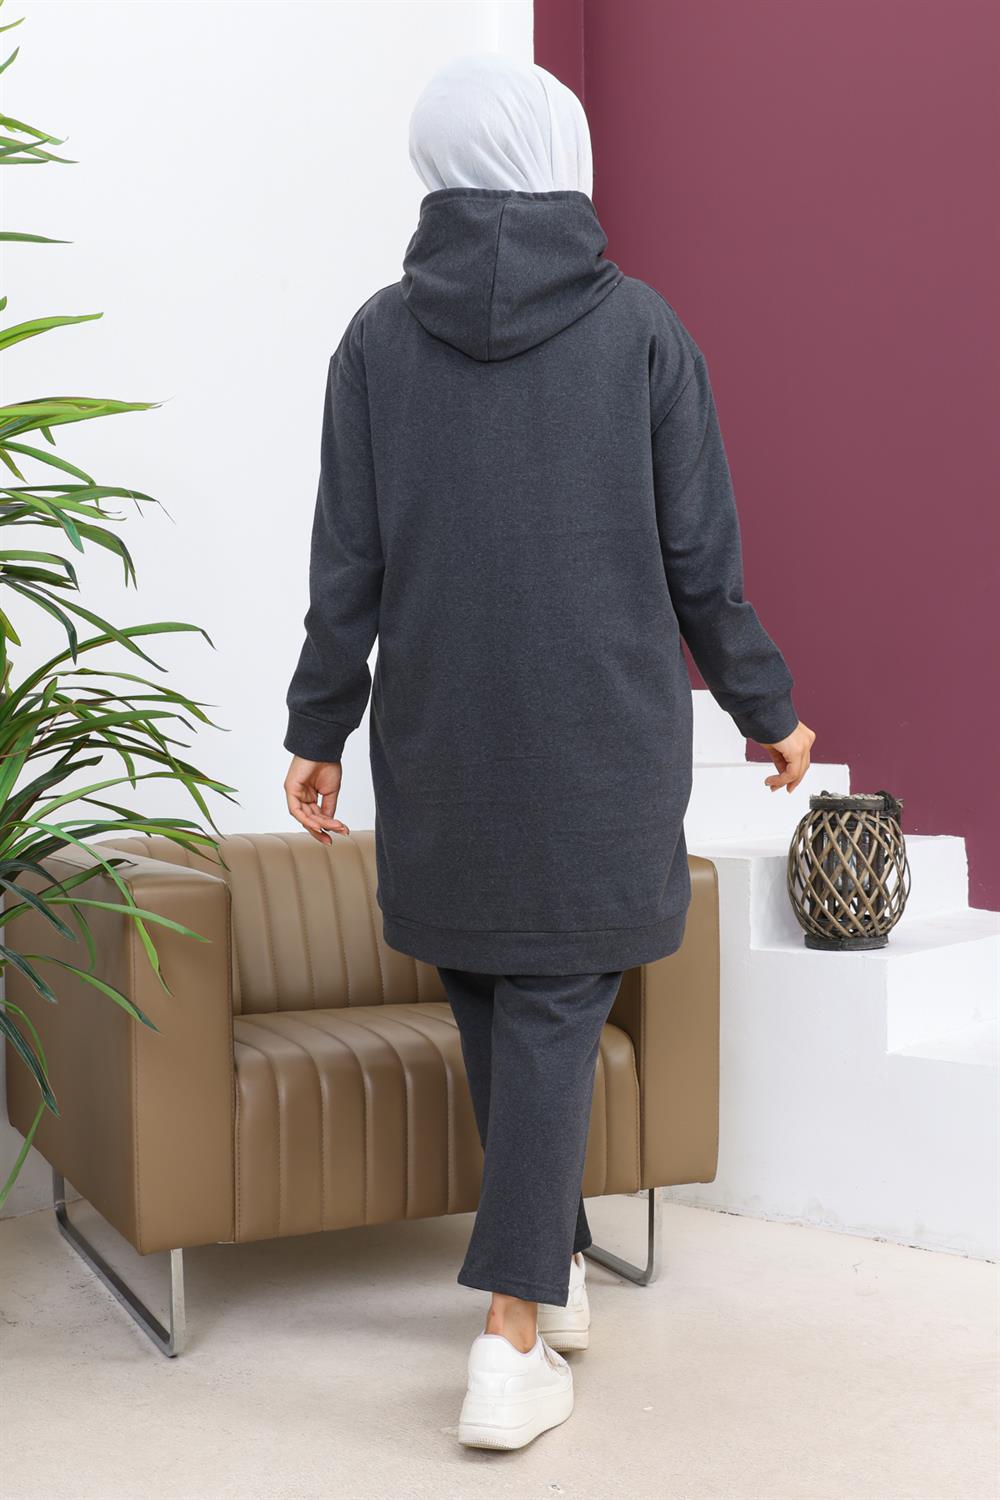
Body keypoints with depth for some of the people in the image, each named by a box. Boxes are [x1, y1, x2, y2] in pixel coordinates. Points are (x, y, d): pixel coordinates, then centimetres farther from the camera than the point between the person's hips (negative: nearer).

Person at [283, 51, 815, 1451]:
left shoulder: (382, 335, 0)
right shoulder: (640, 324, -3)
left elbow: (347, 566, -1)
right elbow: (701, 556, -2)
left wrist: (318, 729, 8)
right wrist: (766, 707, 9)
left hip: (441, 734, 2)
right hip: (602, 734, -1)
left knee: (491, 999, 15)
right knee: (555, 1009, 2)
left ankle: (552, 1273, 28)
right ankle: (514, 1335, -3)